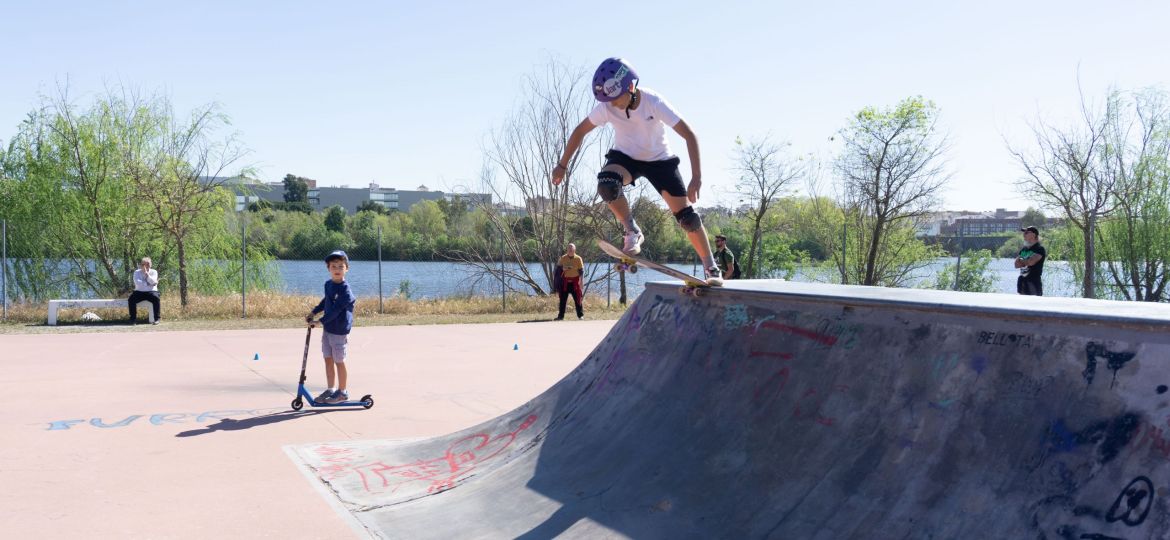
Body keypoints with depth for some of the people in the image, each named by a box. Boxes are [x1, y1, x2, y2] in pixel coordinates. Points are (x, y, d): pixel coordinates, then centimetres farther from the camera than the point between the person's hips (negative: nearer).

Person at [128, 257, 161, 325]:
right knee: (131, 299, -28)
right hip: (139, 292, 1)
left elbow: (152, 282, -12)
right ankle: (133, 319, -19)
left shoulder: (154, 272, 6)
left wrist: (146, 273, -19)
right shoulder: (137, 272, 7)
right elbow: (137, 282, -11)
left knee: (156, 298, -34)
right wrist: (148, 284, -15)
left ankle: (157, 318, -27)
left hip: (151, 291, -1)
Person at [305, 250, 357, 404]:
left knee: (339, 361, 3)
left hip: (339, 331, -8)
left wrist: (320, 321, -21)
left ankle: (342, 392, 16)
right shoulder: (328, 284, 6)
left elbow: (336, 310, -22)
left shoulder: (345, 289, -19)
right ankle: (330, 390, 25)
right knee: (328, 359, 13)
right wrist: (313, 312, 20)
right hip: (327, 328, 8)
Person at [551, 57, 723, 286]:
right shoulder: (606, 107, -22)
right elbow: (580, 131, -6)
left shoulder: (654, 103, -29)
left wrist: (697, 177, -33)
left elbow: (689, 135, -27)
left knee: (686, 215, -7)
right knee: (606, 184, -35)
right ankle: (632, 232, -12)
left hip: (659, 160, -1)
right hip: (625, 157, 1)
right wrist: (562, 165, -4)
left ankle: (711, 269, 8)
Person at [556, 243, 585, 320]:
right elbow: (559, 267, 15)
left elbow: (581, 270, 0)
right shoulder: (563, 258, 3)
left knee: (577, 299, 1)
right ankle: (561, 316, 9)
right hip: (565, 281, 2)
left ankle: (580, 315, 11)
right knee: (563, 299, 3)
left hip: (575, 281, -2)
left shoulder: (578, 258, -3)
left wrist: (580, 280, -7)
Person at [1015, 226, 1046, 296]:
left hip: (1034, 282, -7)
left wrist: (1021, 261, 0)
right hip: (1022, 282, 7)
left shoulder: (1040, 249, -6)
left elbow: (1031, 262, -19)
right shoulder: (1023, 249, 15)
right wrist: (1026, 262, -9)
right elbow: (1017, 264, 8)